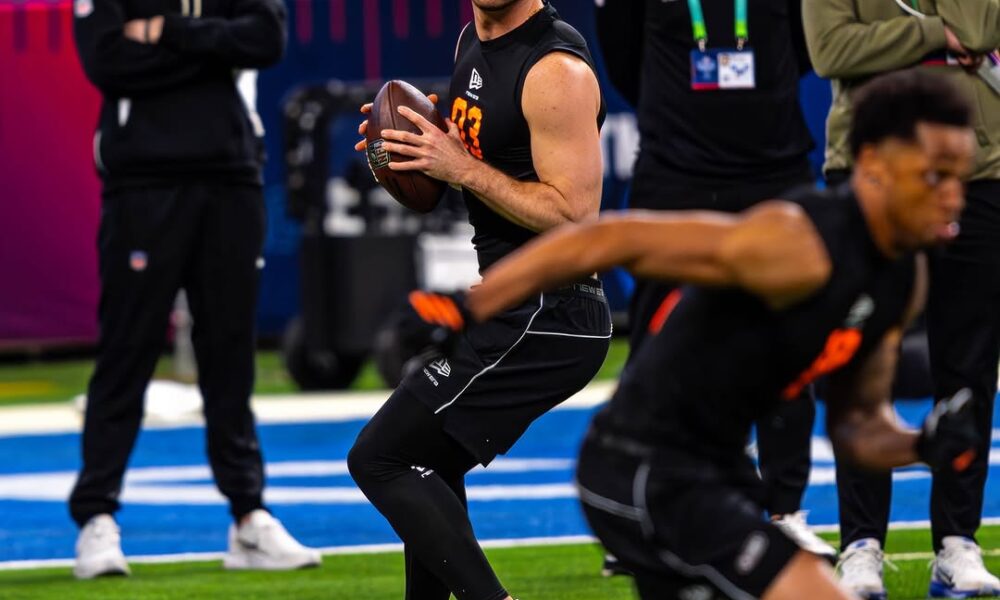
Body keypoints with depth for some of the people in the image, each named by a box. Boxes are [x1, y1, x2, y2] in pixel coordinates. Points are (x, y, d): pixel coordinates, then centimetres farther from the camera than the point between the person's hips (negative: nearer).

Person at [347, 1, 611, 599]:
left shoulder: (557, 72, -20)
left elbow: (573, 215, -24)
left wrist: (463, 167, -21)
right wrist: (423, 145, 5)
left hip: (544, 320, -10)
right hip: (509, 304, 10)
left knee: (379, 459, -12)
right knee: (426, 459, 27)